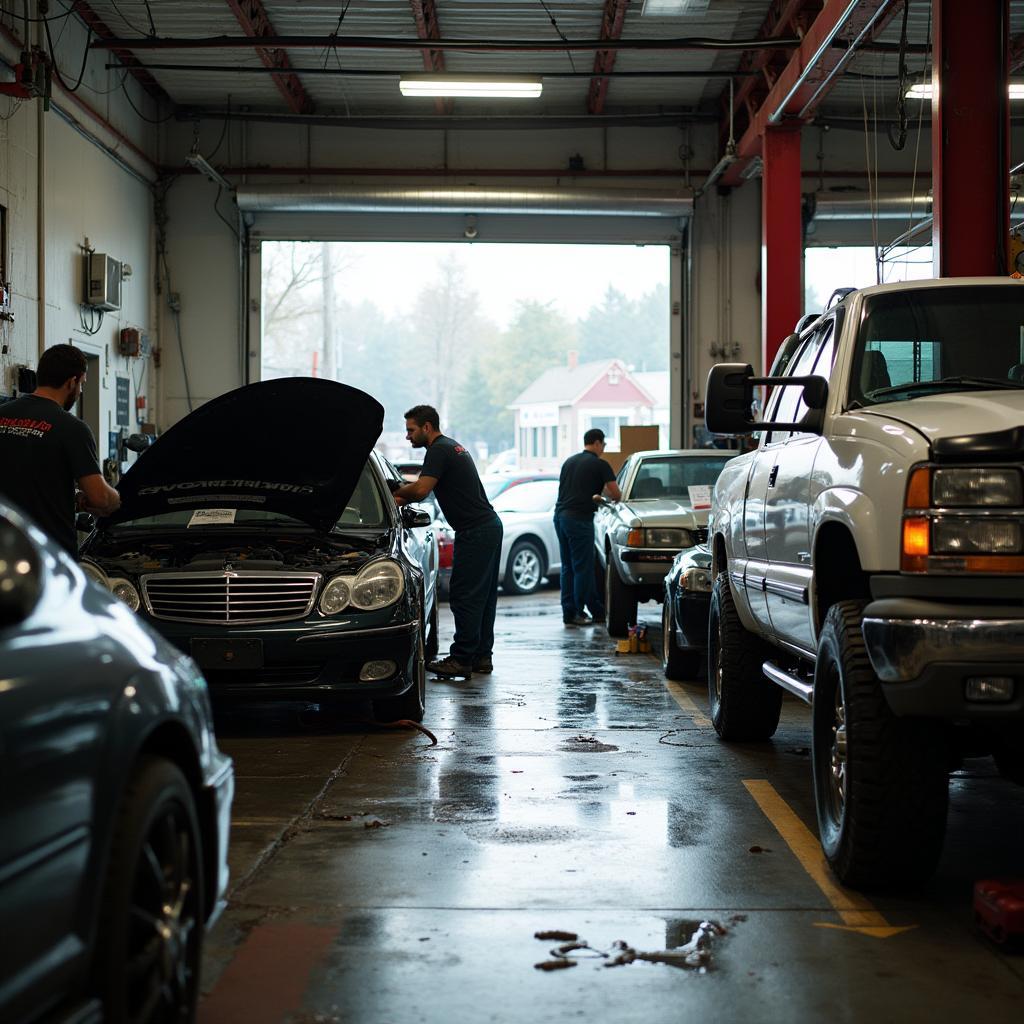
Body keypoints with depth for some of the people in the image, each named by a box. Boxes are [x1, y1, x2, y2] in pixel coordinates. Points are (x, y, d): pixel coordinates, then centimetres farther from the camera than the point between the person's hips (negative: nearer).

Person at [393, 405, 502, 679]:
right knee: (483, 596, 12)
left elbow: (421, 489, -23)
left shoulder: (439, 451, -12)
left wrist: (397, 491, -5)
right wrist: (403, 499, 15)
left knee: (464, 596, -8)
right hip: (490, 526, 11)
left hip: (475, 531, -11)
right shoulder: (453, 447, 21)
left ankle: (462, 659, -6)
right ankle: (481, 656, 17)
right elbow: (427, 490, 27)